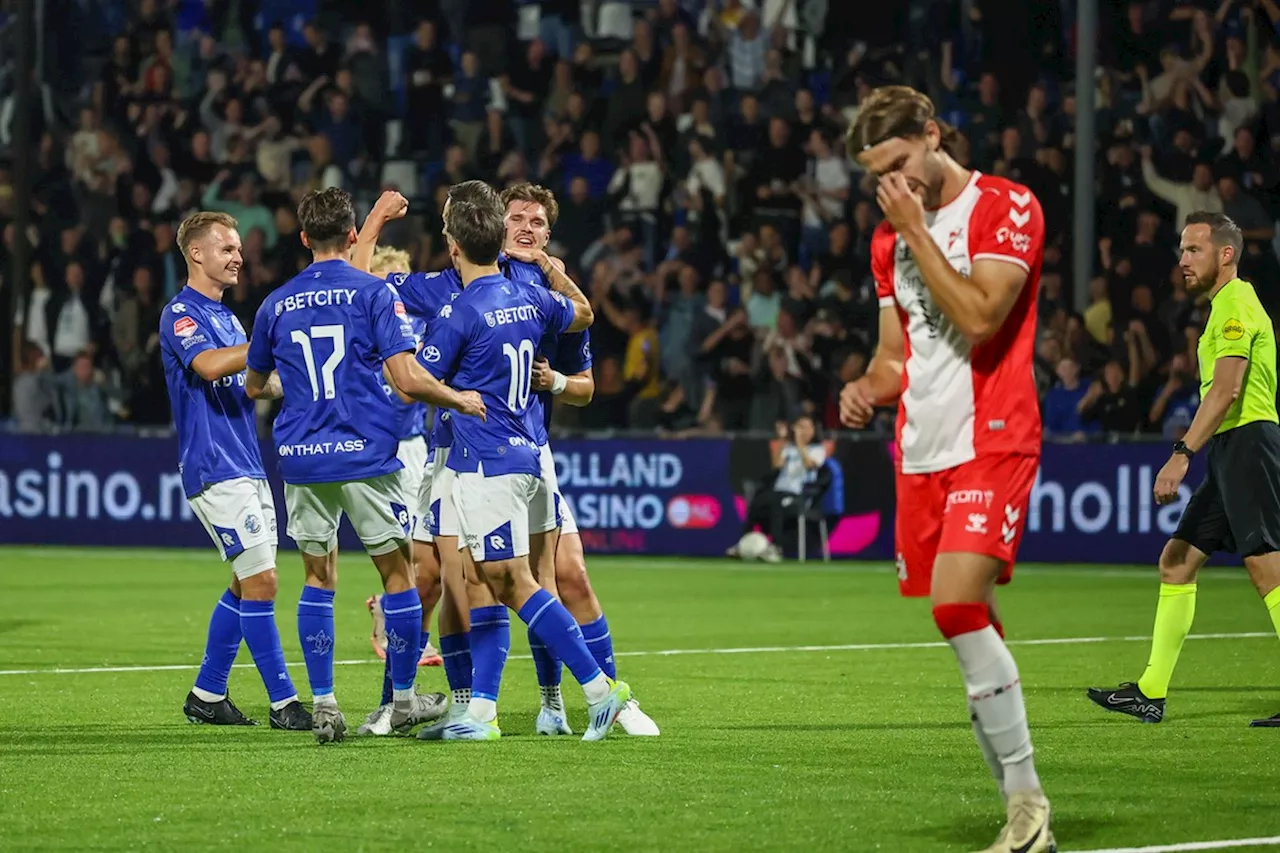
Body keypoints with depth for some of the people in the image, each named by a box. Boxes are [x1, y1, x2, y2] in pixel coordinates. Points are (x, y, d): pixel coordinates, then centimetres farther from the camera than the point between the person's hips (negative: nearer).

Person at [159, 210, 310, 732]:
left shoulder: (224, 315, 18)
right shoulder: (181, 314, -10)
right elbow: (208, 365, -29)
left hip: (246, 466, 10)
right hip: (215, 469, -9)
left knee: (247, 585, 11)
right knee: (260, 581, -11)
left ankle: (207, 695, 19)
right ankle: (283, 703, -9)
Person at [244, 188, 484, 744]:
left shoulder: (276, 305, 7)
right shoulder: (375, 293, -5)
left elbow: (253, 386, 21)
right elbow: (407, 378, -14)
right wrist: (461, 400, 2)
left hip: (302, 458, 3)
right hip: (366, 453, -3)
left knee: (318, 578, 12)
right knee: (397, 571, 10)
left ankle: (323, 705, 6)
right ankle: (404, 699, 16)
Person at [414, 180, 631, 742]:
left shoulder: (461, 313, -15)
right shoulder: (529, 297, 6)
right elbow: (583, 313, 28)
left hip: (485, 466, -8)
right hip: (525, 457, 8)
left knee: (515, 585, -7)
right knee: (487, 588, 11)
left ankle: (600, 689, -12)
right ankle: (480, 712, 11)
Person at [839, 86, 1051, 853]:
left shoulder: (1007, 207, -5)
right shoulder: (891, 238, 16)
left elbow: (978, 315, -18)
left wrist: (917, 230, -12)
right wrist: (868, 389, 3)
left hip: (992, 441, -7)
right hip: (921, 453, 7)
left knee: (958, 603, -23)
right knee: (968, 631, 5)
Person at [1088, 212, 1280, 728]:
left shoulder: (1236, 305, -10)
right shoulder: (1228, 306, 22)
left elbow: (1226, 389, -20)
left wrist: (1182, 454, -25)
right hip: (1230, 454, 11)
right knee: (1176, 562, 9)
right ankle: (1151, 693, 10)